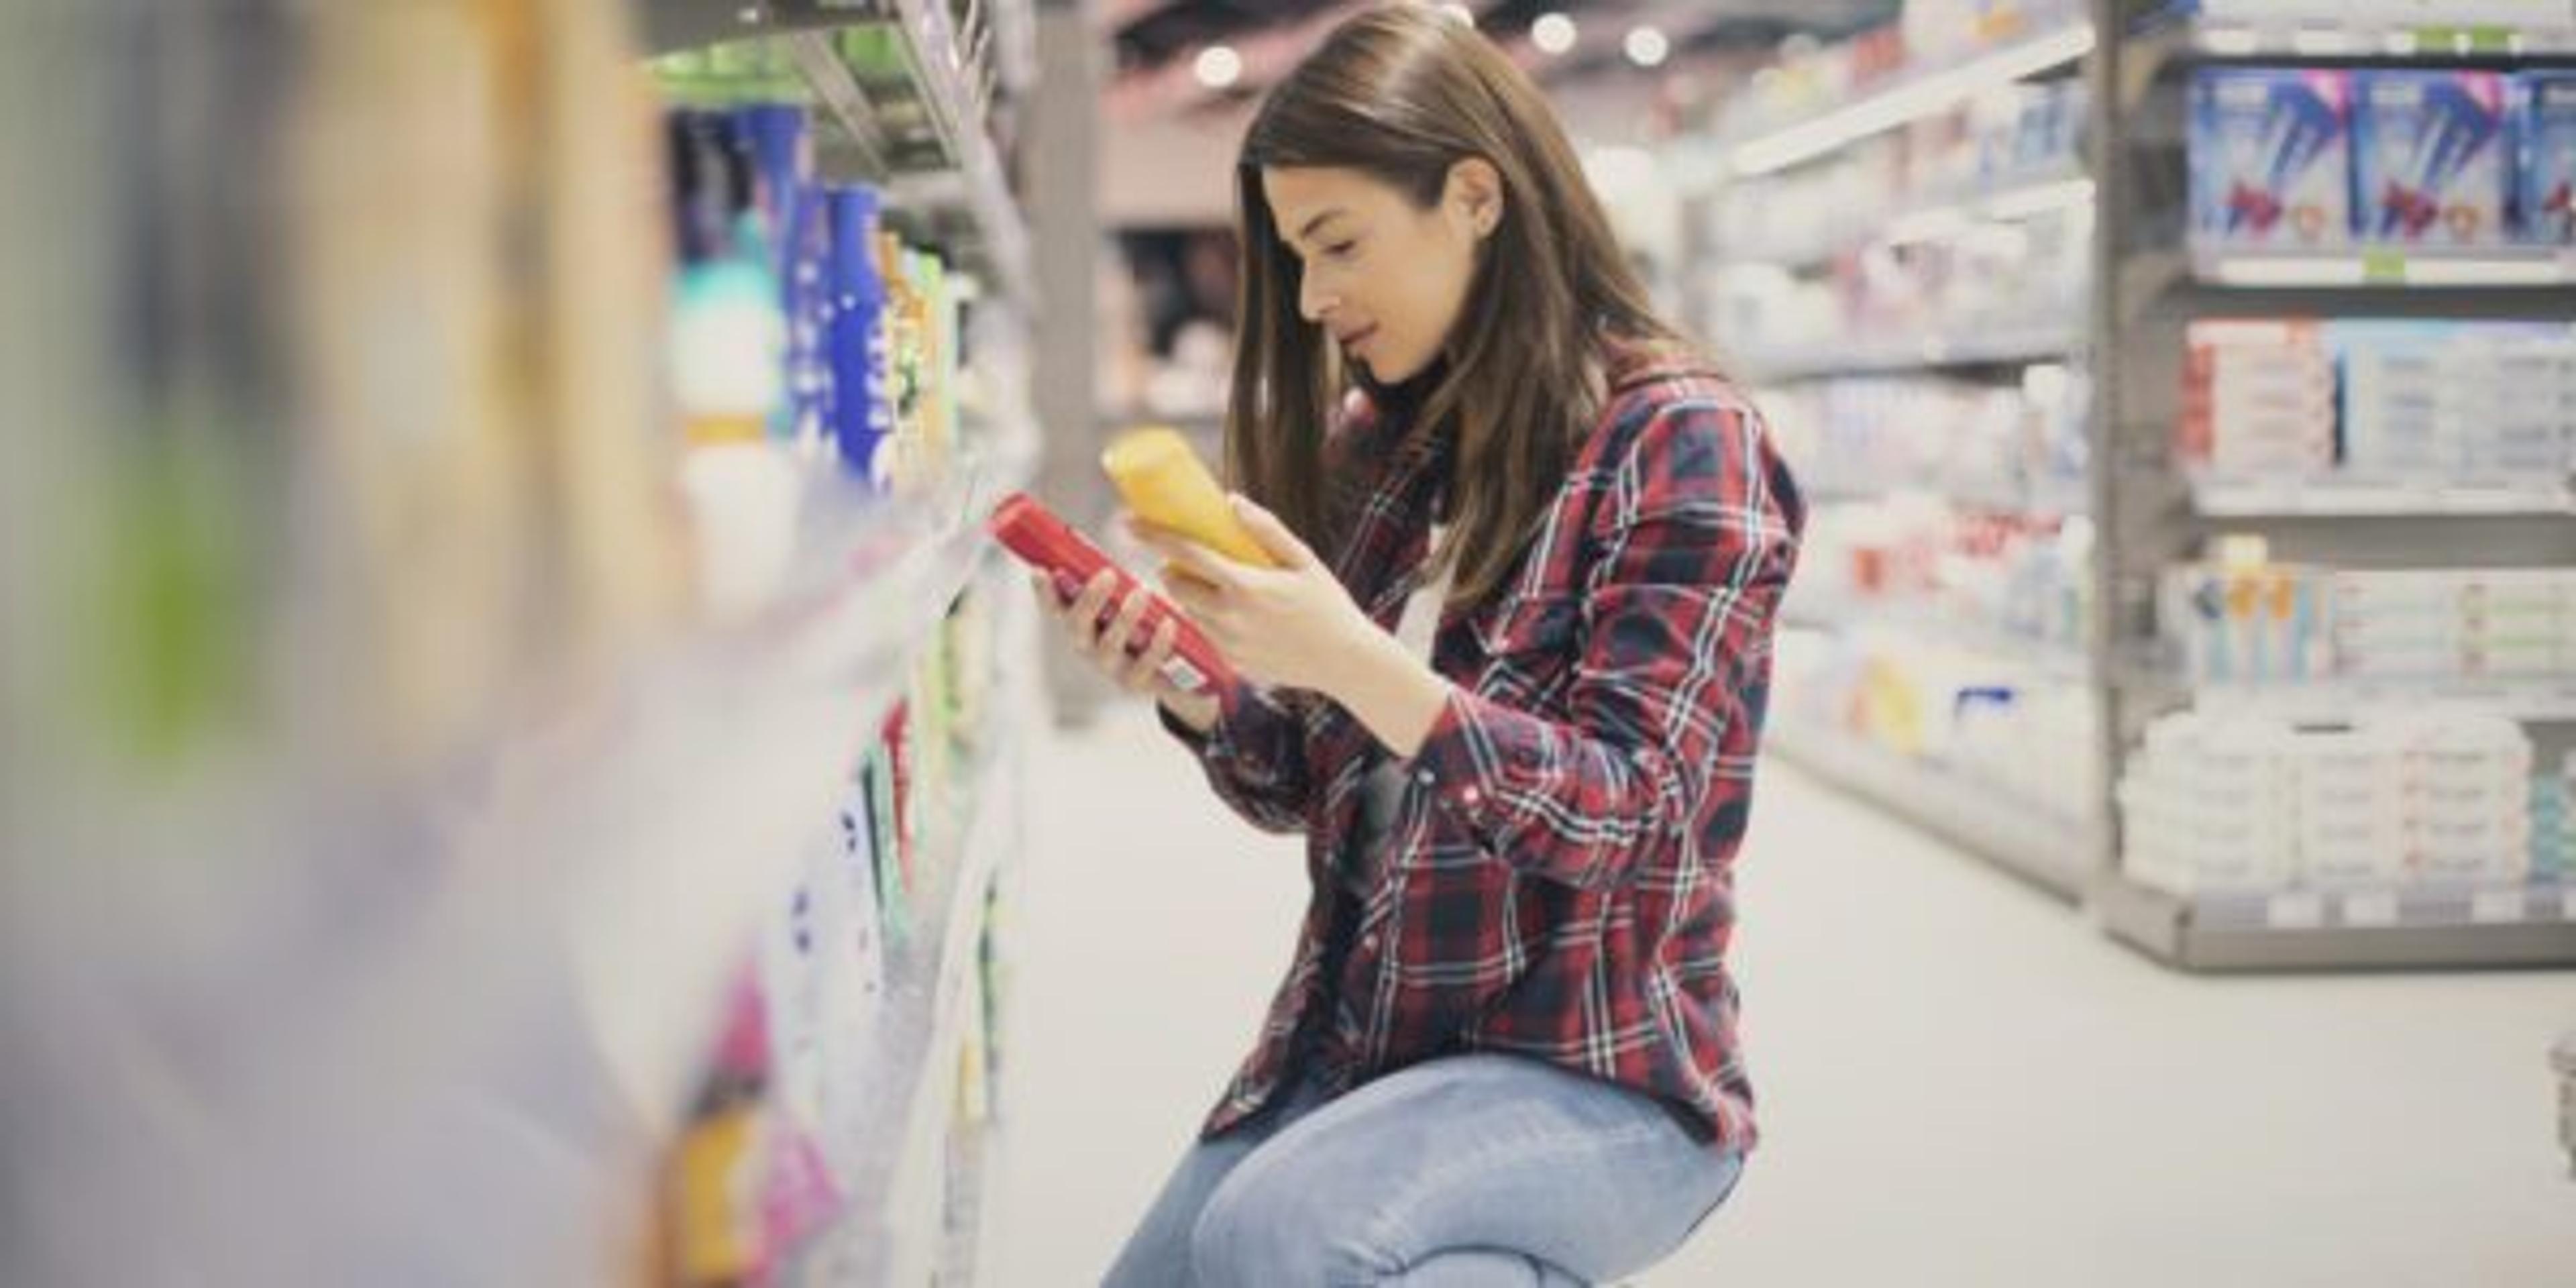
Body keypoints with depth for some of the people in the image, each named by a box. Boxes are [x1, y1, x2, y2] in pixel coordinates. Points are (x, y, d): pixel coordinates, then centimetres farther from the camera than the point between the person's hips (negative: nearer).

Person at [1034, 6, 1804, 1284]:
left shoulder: (1678, 438, -12)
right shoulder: (1376, 441, 6)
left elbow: (1623, 816, -19)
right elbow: (1307, 786, 12)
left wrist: (1355, 661, -30)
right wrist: (1188, 687, -9)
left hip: (1603, 1072, -7)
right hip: (1353, 1043, 7)